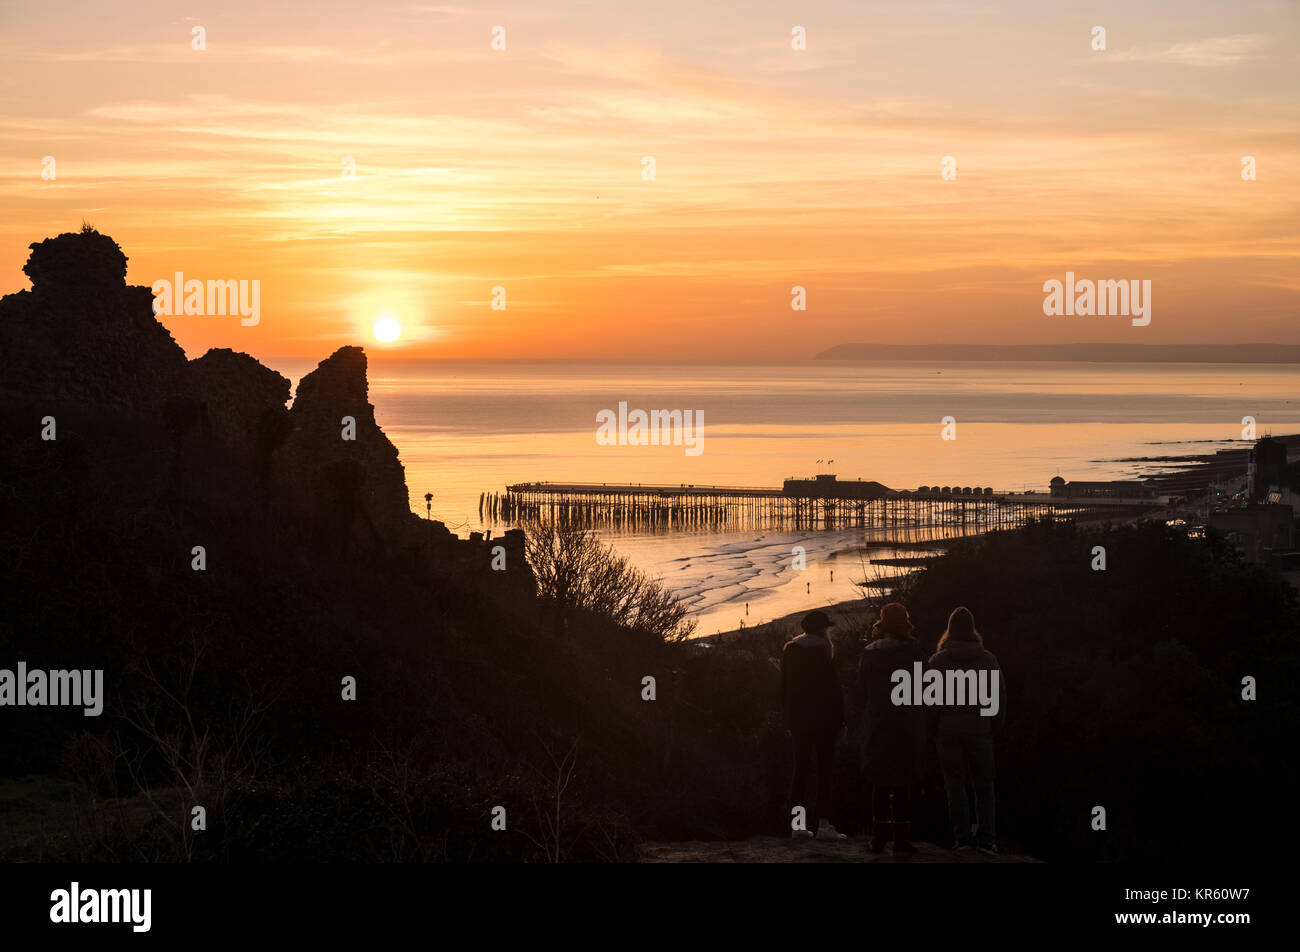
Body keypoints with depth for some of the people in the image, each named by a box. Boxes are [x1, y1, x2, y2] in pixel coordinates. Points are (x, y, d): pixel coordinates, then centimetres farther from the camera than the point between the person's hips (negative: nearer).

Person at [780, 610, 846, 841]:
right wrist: (840, 718, -5)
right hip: (823, 718, -5)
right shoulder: (823, 649, -9)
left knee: (801, 770, 9)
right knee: (824, 770, -2)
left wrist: (788, 717, 15)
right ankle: (823, 824, -6)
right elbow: (832, 686, -10)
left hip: (797, 718, 5)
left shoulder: (789, 650, 8)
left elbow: (784, 688, 10)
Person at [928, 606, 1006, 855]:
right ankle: (987, 837, -2)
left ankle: (963, 836, 2)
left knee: (955, 783, 5)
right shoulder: (987, 658, 1)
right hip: (979, 728, 1)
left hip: (948, 730, -1)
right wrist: (994, 726, 12)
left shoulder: (938, 660, -2)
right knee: (983, 784, 7)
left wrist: (933, 730, 8)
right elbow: (1000, 694, 3)